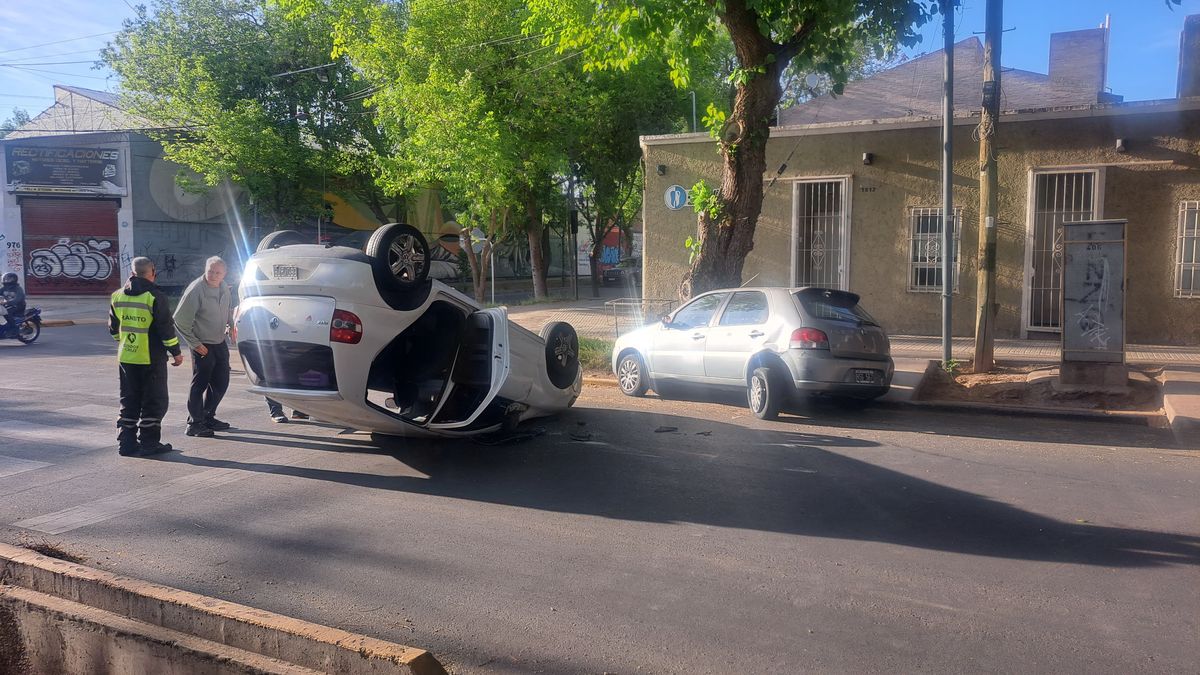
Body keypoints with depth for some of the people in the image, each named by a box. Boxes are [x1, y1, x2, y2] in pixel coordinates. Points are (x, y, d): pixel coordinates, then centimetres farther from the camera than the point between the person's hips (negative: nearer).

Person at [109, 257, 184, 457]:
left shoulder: (117, 296, 6)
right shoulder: (155, 296, -13)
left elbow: (113, 327, 16)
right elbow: (166, 327, -14)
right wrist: (176, 352, -4)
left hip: (126, 358, 6)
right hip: (151, 358, -6)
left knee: (129, 402, 13)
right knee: (154, 402, 4)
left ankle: (127, 443, 13)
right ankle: (148, 443, 4)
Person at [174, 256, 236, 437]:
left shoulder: (225, 288, 3)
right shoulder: (195, 290, -19)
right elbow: (180, 320, -15)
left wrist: (231, 324, 4)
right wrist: (195, 343, -15)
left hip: (220, 342, 7)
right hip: (203, 346, -7)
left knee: (221, 383, 14)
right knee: (199, 384, -3)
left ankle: (208, 417, 29)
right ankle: (194, 424, 7)